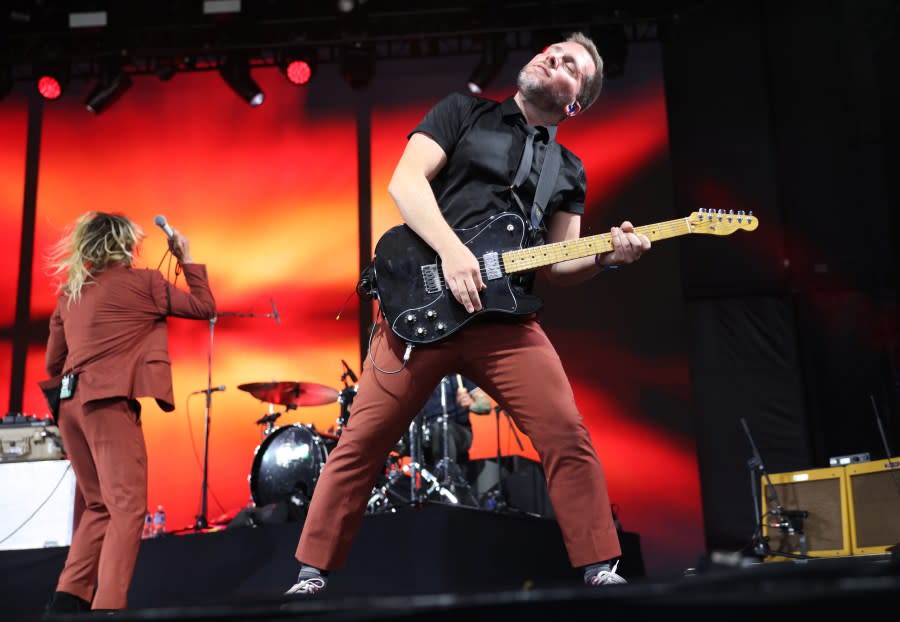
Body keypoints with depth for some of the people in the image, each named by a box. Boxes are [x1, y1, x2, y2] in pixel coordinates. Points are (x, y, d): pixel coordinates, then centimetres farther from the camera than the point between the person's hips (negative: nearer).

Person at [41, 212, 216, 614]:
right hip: (108, 400, -7)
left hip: (71, 403, 7)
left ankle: (68, 600, 8)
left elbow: (53, 364, 19)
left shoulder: (69, 292, 18)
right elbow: (205, 307, 7)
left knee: (100, 506, 16)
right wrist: (187, 258, 15)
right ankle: (107, 607, -20)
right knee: (127, 506, -9)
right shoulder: (140, 281, 1)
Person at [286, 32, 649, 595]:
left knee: (569, 438, -9)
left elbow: (559, 266, 13)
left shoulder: (569, 170, 18)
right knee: (361, 443, 1)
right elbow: (405, 181, -4)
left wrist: (608, 255, -8)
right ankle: (313, 577, 14)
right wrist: (452, 250, -17)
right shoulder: (464, 112, 10)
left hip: (506, 321, 3)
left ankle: (601, 572, 4)